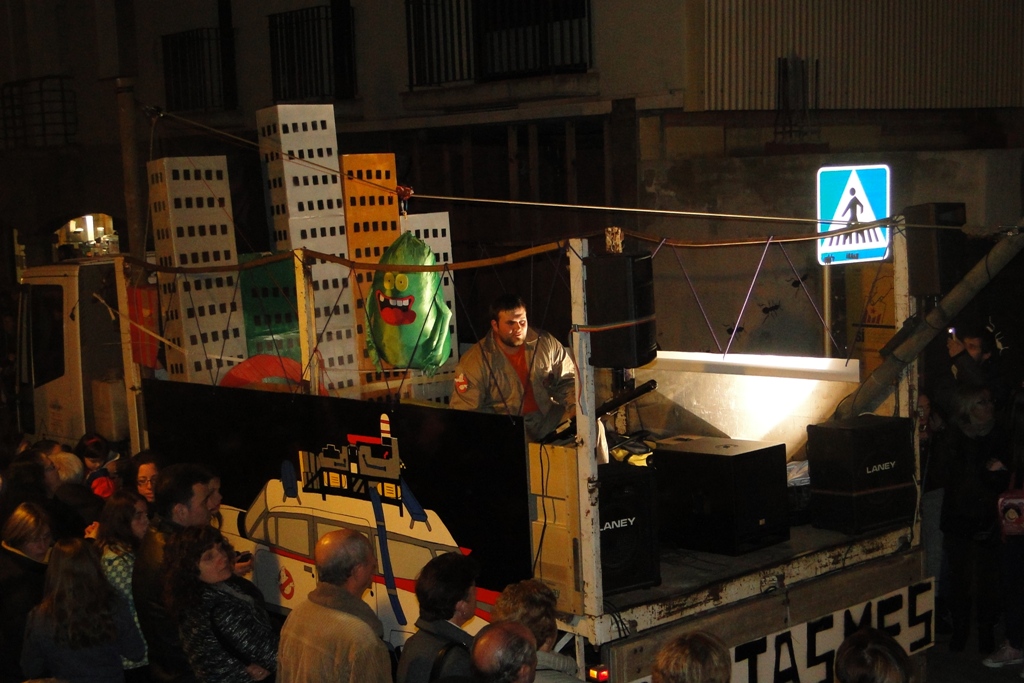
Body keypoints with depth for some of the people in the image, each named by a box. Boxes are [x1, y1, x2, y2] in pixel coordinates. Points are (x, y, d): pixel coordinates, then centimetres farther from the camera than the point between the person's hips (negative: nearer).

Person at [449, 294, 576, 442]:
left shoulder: (546, 343, 3)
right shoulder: (474, 362, -8)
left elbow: (568, 381, 11)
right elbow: (463, 409, -9)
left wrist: (576, 407, -12)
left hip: (549, 418, 4)